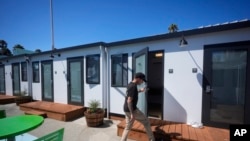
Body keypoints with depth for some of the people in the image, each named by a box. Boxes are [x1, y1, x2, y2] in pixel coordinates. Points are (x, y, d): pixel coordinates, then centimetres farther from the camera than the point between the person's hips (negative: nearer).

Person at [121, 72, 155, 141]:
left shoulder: (130, 84, 7)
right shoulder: (133, 86, -22)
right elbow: (129, 101, -26)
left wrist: (140, 90, 28)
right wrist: (132, 114, -24)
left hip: (127, 109, 9)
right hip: (132, 110, -9)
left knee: (128, 127, 18)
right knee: (146, 121, 10)